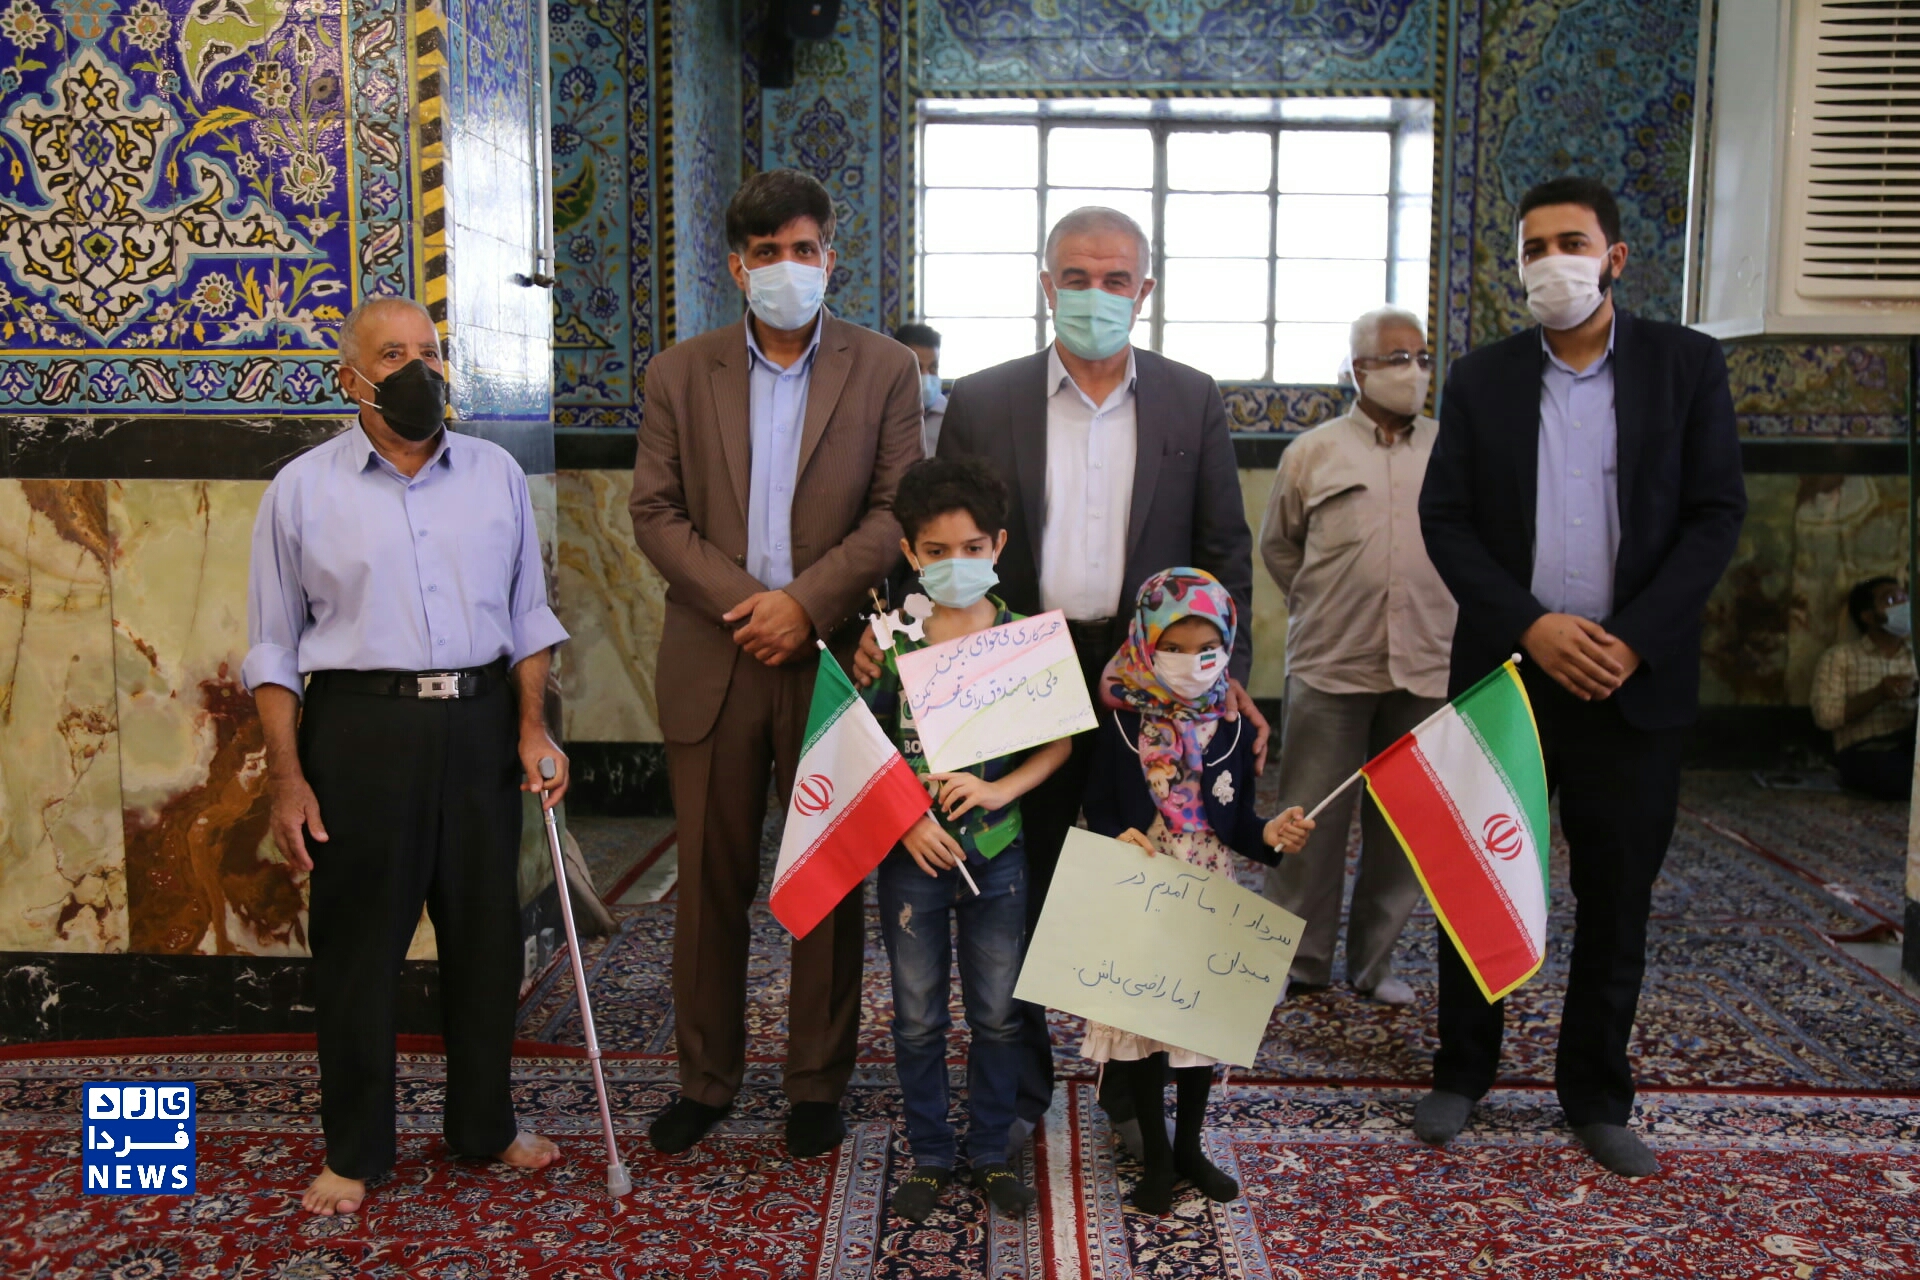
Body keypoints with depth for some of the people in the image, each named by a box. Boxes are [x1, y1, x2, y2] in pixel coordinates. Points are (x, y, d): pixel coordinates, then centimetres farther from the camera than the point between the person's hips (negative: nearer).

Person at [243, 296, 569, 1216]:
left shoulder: (496, 475, 7)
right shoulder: (302, 490, 0)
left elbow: (527, 613, 10)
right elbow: (274, 648, 1)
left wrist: (532, 725, 0)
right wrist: (287, 778, -5)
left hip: (480, 724, 3)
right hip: (359, 730, -2)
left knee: (487, 931, 12)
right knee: (356, 944, 6)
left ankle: (483, 1123, 31)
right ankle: (353, 1150, 24)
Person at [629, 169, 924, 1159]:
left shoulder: (883, 370, 5)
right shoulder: (680, 374, 9)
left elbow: (897, 512, -3)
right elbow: (654, 512, 3)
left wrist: (805, 602, -14)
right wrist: (743, 603, -11)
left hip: (833, 656, -1)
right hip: (712, 661, 1)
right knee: (710, 879, 8)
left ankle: (818, 1085, 21)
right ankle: (706, 1079, 24)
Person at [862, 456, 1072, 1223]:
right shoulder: (890, 640, -6)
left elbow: (1057, 743, 0)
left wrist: (998, 790, -15)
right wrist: (907, 818, -15)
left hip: (996, 850, 1)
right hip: (912, 850, 0)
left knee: (997, 1015, 12)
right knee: (918, 1017, 11)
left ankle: (991, 1152, 30)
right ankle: (929, 1156, 28)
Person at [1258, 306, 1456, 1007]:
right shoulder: (1312, 452, 4)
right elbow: (1277, 545, 14)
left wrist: (1447, 611, 13)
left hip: (1426, 668, 2)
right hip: (1330, 667, -2)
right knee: (1311, 818, 1)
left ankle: (1375, 960, 23)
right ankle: (1298, 959, 15)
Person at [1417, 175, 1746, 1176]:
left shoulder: (1687, 364, 2)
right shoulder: (1481, 378, 4)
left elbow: (1716, 513, -2)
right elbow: (1446, 520, -1)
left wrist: (1631, 641, -13)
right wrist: (1532, 626, -13)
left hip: (1634, 678, 0)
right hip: (1505, 670, 1)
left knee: (1617, 896, 9)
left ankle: (1597, 1094, 26)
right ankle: (1461, 1073, 26)